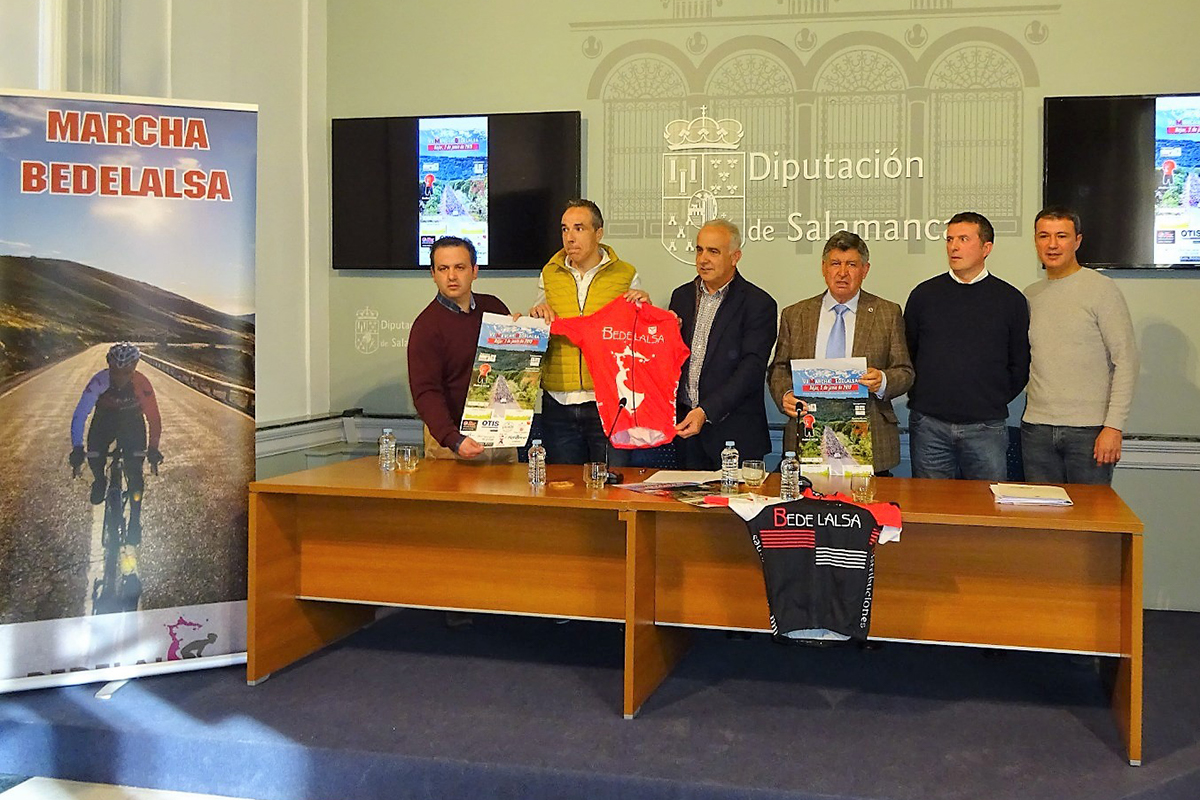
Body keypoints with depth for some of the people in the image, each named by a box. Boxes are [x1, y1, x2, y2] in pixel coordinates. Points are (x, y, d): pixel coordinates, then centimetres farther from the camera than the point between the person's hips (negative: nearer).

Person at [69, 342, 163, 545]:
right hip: (104, 421, 1)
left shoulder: (142, 385, -31)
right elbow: (79, 415, -31)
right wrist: (77, 449, -39)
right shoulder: (99, 381, -31)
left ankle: (135, 522, 1)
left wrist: (153, 449, -34)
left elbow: (154, 419, -25)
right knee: (94, 456, -22)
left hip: (132, 424, -1)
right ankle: (100, 481, 15)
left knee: (134, 473, -13)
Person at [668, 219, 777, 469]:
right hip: (685, 423, 5)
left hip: (733, 431, -4)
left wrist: (706, 411, -24)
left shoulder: (759, 304, -7)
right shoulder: (682, 296, 11)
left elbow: (752, 368, -15)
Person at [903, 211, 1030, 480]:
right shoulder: (924, 294, 7)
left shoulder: (1011, 299, 5)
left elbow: (1020, 365, 10)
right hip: (929, 426, 1)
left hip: (986, 427, -1)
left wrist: (995, 400, 5)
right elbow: (906, 355, 14)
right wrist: (919, 398, 7)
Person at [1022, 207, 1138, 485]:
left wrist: (1114, 426, -13)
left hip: (1089, 430, -4)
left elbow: (1126, 361, -7)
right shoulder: (1030, 296, 11)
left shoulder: (1102, 289, -3)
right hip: (1037, 430, 4)